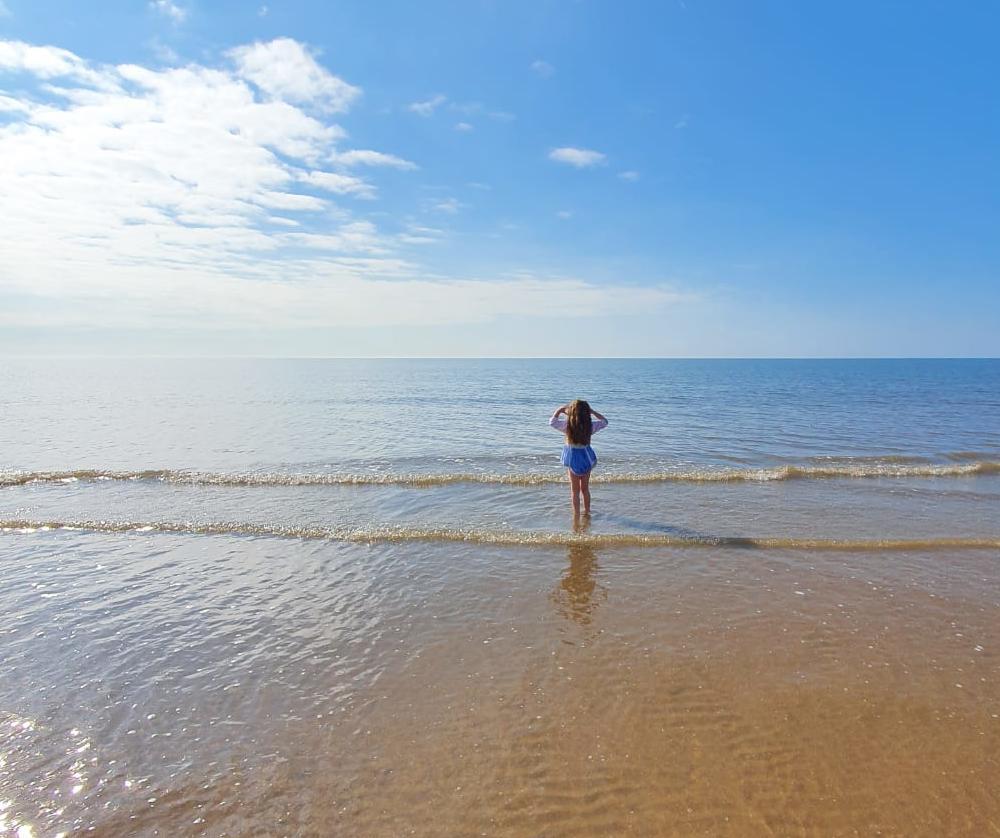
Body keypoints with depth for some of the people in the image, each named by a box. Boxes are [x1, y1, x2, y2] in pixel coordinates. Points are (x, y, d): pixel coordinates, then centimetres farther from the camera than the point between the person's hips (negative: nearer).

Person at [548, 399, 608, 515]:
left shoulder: (567, 425, -16)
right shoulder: (590, 425, -10)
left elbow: (552, 422, -1)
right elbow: (604, 422, 8)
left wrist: (559, 410, 10)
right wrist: (593, 411, 8)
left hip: (573, 458, -2)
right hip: (586, 457, 2)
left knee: (575, 490, 10)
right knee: (585, 488, 19)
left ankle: (576, 514, 13)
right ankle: (587, 511, 31)